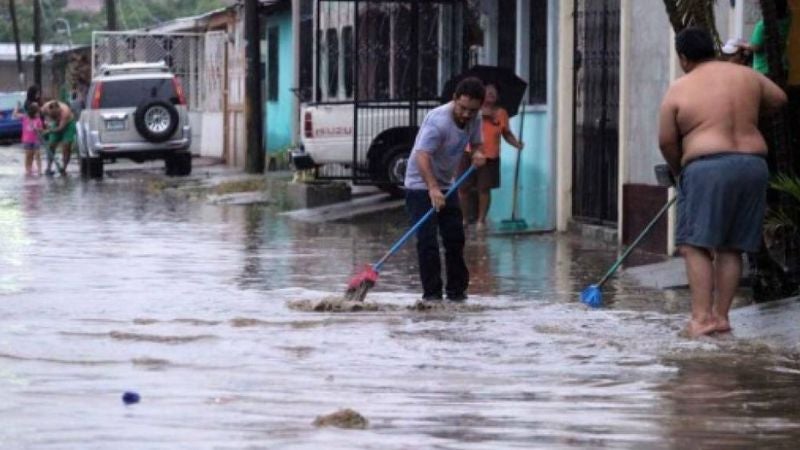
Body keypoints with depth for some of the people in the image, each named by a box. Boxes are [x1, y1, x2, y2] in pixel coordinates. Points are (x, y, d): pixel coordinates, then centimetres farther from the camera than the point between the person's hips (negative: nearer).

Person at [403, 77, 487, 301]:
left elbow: (476, 143, 13)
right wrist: (432, 188, -48)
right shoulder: (438, 120, -28)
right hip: (421, 185, -7)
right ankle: (432, 293, -9)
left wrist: (478, 153, -12)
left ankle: (457, 290, 17)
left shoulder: (474, 119, -4)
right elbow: (422, 156, -37)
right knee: (427, 240, -13)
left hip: (446, 185, 7)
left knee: (455, 238, 6)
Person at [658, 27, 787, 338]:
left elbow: (666, 141, 2)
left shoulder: (679, 90, 0)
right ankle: (721, 315, 12)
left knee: (695, 245, -3)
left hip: (707, 168, -5)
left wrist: (679, 170, 19)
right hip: (753, 164, 5)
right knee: (730, 248, 11)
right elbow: (778, 99, 25)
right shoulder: (746, 76, 11)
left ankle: (701, 317, -13)